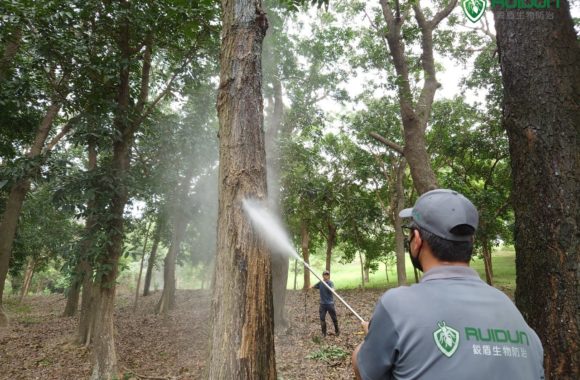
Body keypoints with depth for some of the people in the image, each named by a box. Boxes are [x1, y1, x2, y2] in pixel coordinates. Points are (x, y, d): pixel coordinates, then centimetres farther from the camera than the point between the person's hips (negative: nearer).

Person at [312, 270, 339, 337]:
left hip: (330, 303, -3)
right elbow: (313, 287, 11)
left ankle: (337, 331, 27)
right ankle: (324, 333, 16)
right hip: (323, 304, 3)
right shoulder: (320, 283, 2)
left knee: (334, 318, 6)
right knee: (322, 318, 2)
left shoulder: (331, 283, -9)